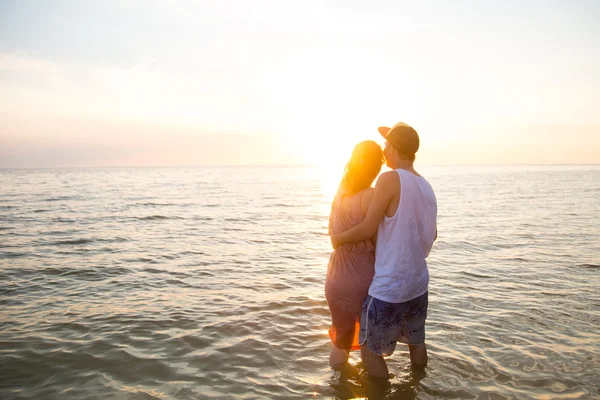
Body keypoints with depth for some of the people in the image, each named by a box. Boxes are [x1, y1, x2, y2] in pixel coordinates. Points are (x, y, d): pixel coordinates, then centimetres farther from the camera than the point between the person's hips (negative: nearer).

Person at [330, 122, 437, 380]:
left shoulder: (391, 179, -18)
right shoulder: (426, 186, 4)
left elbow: (367, 228, -15)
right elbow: (432, 235, 13)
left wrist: (337, 238, 1)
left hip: (390, 286, -8)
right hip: (419, 282, 8)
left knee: (370, 349, 9)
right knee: (416, 341, 24)